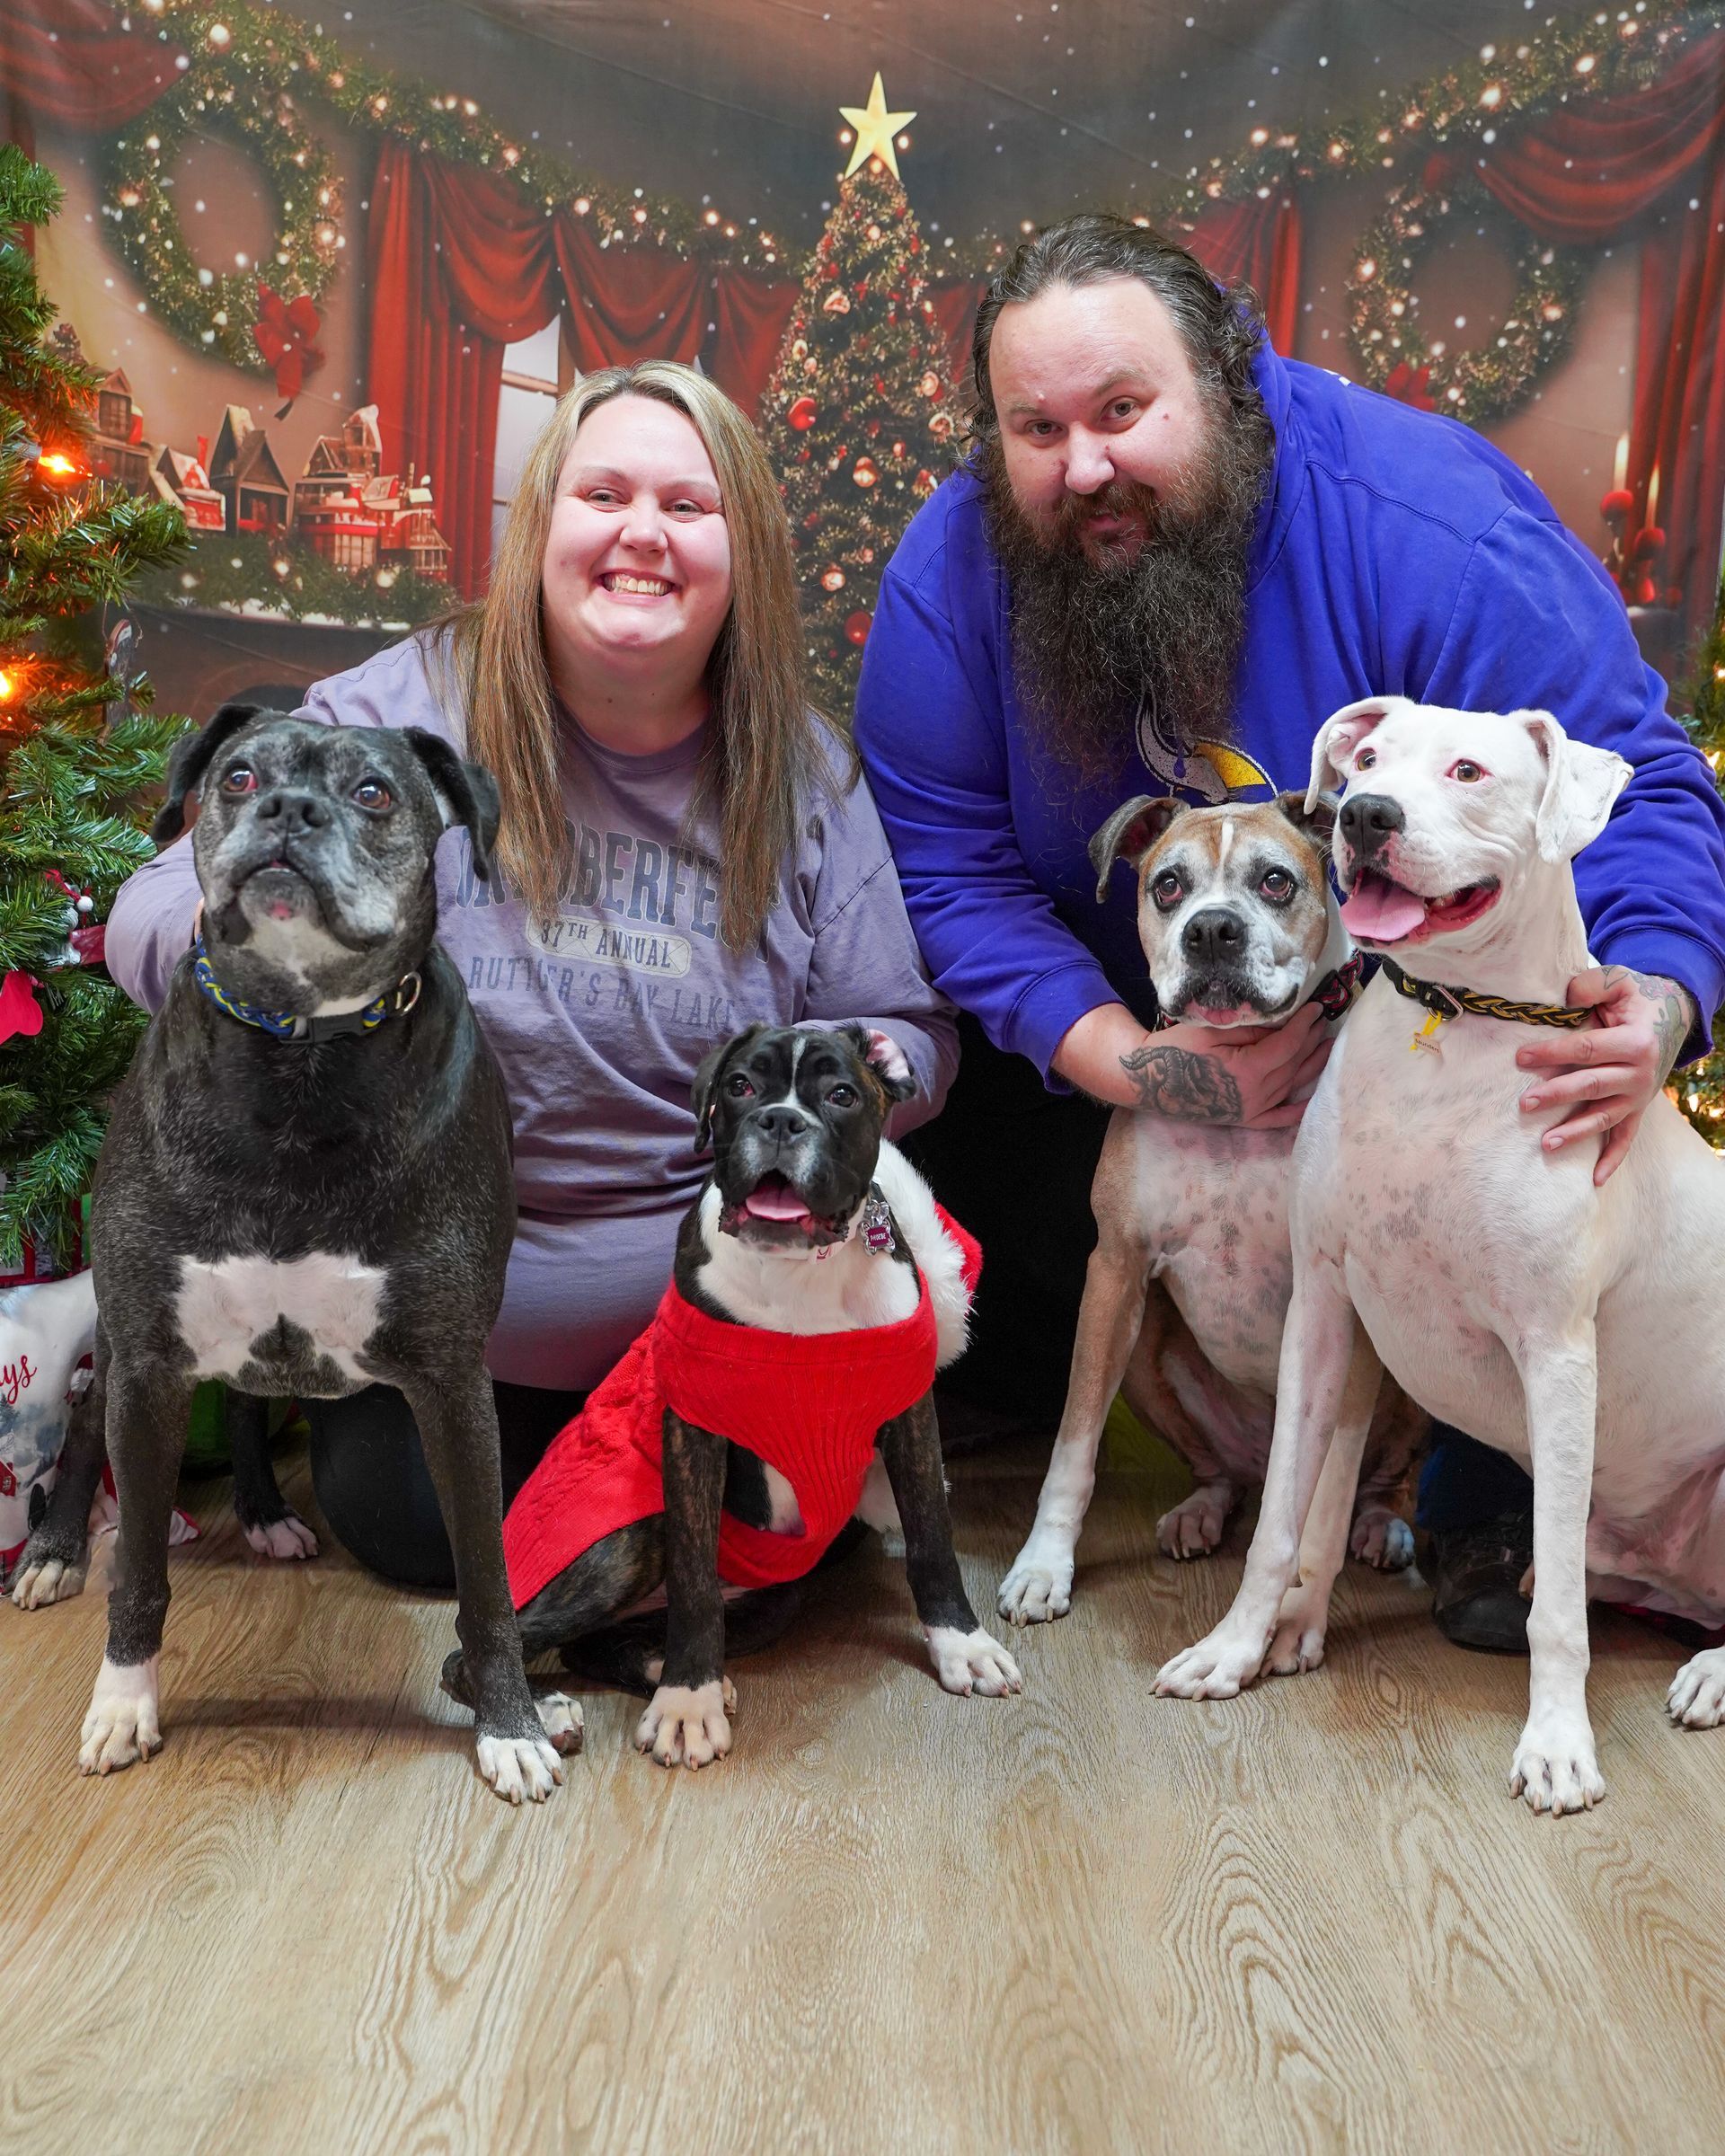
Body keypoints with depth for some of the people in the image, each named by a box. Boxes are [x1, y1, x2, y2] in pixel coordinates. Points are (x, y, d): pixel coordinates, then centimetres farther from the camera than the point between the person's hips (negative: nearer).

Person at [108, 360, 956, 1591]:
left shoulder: (802, 772, -4)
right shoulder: (407, 711, -11)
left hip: (712, 1293, 2)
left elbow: (906, 1031, 2)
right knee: (408, 1522, -12)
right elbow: (157, 912, -13)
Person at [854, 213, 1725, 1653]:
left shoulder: (1423, 525, -27)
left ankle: (1493, 1512, 1)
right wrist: (1126, 1060, -30)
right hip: (1117, 1030, 3)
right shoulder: (952, 570, -18)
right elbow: (948, 861, -17)